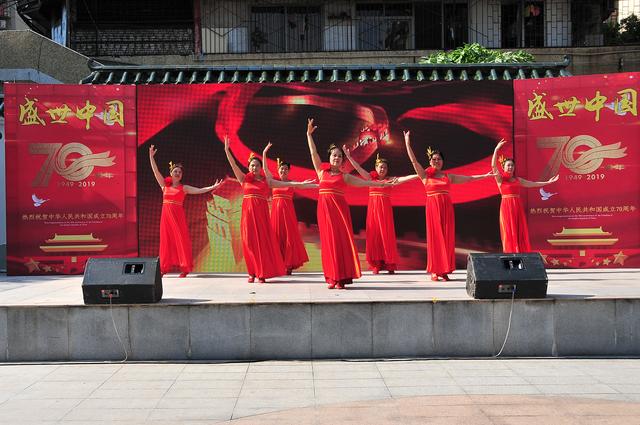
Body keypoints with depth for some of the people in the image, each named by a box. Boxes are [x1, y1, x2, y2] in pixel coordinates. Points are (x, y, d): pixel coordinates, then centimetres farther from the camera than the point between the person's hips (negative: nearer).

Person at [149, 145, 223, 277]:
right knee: (166, 240, 4)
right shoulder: (164, 185, 10)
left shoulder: (184, 188, 4)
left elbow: (199, 190, -4)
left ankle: (185, 268, -4)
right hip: (166, 215, 2)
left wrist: (212, 187, -14)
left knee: (181, 240, -4)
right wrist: (151, 156, 1)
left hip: (178, 216, -2)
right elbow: (156, 171, 6)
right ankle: (164, 267, 9)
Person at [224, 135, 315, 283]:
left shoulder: (266, 180, 9)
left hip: (262, 213, 0)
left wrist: (300, 183, 1)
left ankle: (262, 273, 3)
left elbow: (285, 184, 7)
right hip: (248, 211, 0)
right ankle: (252, 272, 5)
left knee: (263, 240, -2)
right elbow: (233, 165, -1)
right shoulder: (244, 178, 7)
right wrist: (227, 150, -10)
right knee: (249, 241, -1)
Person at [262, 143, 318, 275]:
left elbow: (305, 185, 5)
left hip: (288, 211, 0)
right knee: (277, 236, -1)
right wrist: (264, 153, -11)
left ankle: (289, 265, 1)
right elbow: (265, 169, -1)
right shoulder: (273, 181, 7)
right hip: (276, 210, 0)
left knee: (289, 236, -2)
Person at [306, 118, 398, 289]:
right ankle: (332, 278, 2)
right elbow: (313, 153, 12)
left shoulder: (344, 176, 9)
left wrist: (383, 184, 1)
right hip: (324, 209, 1)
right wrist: (309, 134, 8)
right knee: (328, 241, 0)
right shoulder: (322, 171, 12)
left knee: (341, 240, -6)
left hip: (339, 209, -1)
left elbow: (365, 182, 7)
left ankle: (341, 278, -5)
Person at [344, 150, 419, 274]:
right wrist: (348, 156, -3)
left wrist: (418, 175, -15)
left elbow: (404, 178, -3)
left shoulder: (390, 180, 6)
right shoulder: (371, 178, 8)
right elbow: (358, 168, 3)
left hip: (385, 209, -1)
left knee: (387, 235, -1)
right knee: (374, 236, 0)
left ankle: (390, 265, 1)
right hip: (373, 209, 1)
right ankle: (375, 266, 3)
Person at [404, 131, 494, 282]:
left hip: (447, 207, 3)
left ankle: (445, 270, 4)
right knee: (435, 237, -3)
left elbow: (469, 178, 21)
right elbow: (414, 161, -3)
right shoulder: (425, 175, 5)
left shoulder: (448, 176, 14)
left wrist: (485, 175, 23)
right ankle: (434, 271, 0)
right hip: (433, 207, -3)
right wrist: (407, 143, -9)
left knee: (448, 238, 0)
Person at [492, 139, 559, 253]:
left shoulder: (518, 180, 16)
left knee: (521, 233, 2)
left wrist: (547, 182, 26)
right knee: (509, 233, -4)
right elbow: (493, 165, -14)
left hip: (518, 207, 5)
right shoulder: (500, 178, 0)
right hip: (507, 207, -5)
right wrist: (496, 149, -23)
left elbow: (532, 184, 24)